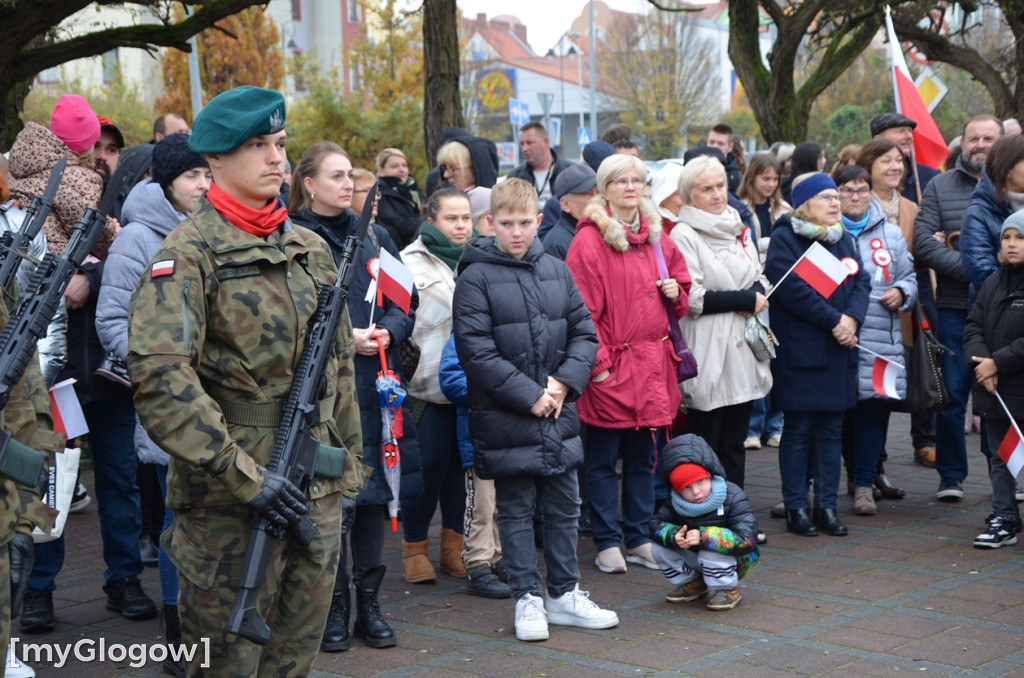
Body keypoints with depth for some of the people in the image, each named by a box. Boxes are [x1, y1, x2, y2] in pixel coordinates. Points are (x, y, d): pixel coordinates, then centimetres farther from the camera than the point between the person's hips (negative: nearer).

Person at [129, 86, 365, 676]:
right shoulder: (190, 253, -9)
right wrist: (244, 475, -23)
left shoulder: (313, 250, 13)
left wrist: (348, 467, 16)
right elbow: (159, 377, -20)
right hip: (230, 498, -6)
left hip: (316, 495, 6)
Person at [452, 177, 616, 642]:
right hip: (506, 418, -5)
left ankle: (564, 594, 24)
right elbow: (476, 351, -14)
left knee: (564, 506, 12)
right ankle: (528, 599, 15)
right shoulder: (476, 277, -8)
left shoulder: (557, 271, 7)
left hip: (559, 413, 5)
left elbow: (585, 331, 9)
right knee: (516, 509, 5)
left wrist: (565, 382, -7)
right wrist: (529, 395, -15)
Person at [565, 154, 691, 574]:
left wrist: (675, 293, 1)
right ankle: (607, 543, 12)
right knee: (602, 458, 2)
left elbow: (682, 294, 24)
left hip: (652, 366, 6)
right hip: (610, 366, -6)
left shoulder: (656, 238, 13)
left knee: (643, 456, 12)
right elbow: (582, 308, -12)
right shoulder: (589, 240, -8)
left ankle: (639, 539, 22)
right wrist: (596, 362, -16)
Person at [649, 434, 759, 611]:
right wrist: (673, 536, -29)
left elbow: (747, 540, -33)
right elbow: (656, 525, -5)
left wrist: (704, 537, -40)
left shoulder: (733, 497, -24)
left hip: (733, 561, -5)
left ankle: (727, 590, -7)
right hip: (694, 559, 5)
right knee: (659, 548, -13)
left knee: (712, 552, -36)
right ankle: (693, 584, 9)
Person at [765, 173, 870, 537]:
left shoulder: (843, 239, 15)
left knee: (832, 429, 9)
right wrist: (833, 321, -17)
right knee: (799, 429, -1)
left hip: (838, 350, 6)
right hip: (799, 352, -6)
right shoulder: (784, 239, -7)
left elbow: (861, 282, 8)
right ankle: (795, 507, 7)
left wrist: (852, 318, -11)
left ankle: (827, 506, 16)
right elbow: (792, 289, -18)